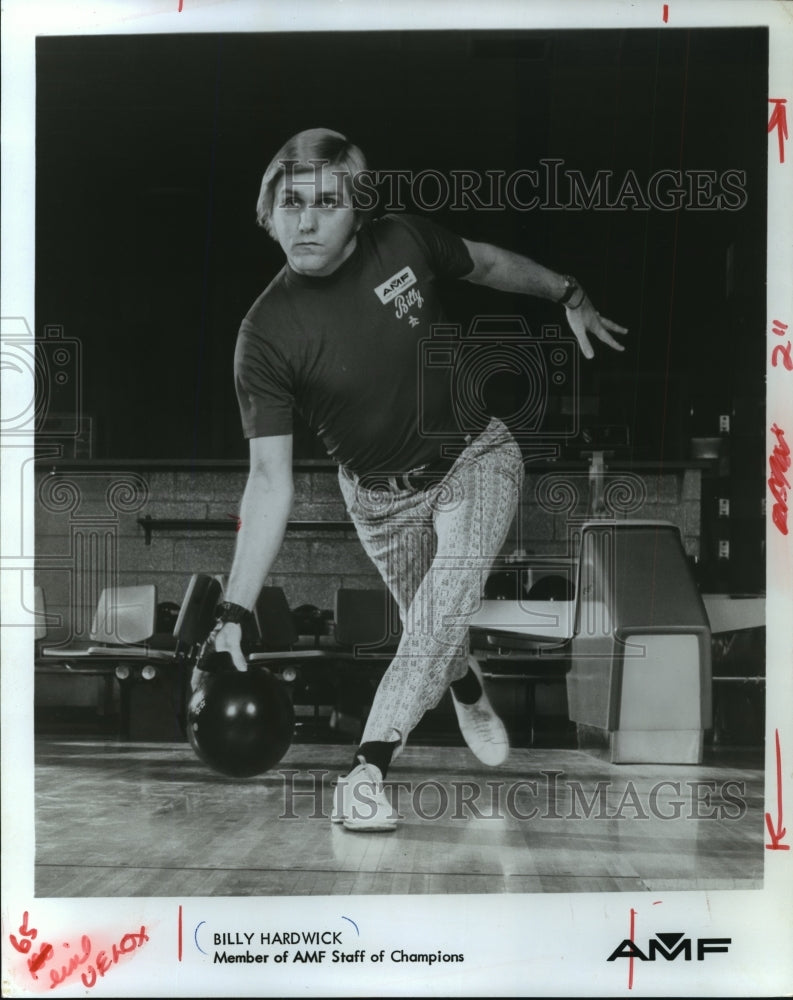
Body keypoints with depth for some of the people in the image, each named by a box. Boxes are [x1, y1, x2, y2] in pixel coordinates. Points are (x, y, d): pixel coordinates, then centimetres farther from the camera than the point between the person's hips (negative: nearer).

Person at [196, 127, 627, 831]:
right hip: (382, 494, 0)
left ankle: (368, 767, -22)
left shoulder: (403, 241, -16)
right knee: (432, 628, 11)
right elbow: (271, 478, -25)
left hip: (478, 455, 1)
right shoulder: (266, 334, -23)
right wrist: (235, 612, -32)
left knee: (454, 580, -25)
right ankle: (470, 695, 50)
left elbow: (488, 263, 8)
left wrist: (569, 296, 18)